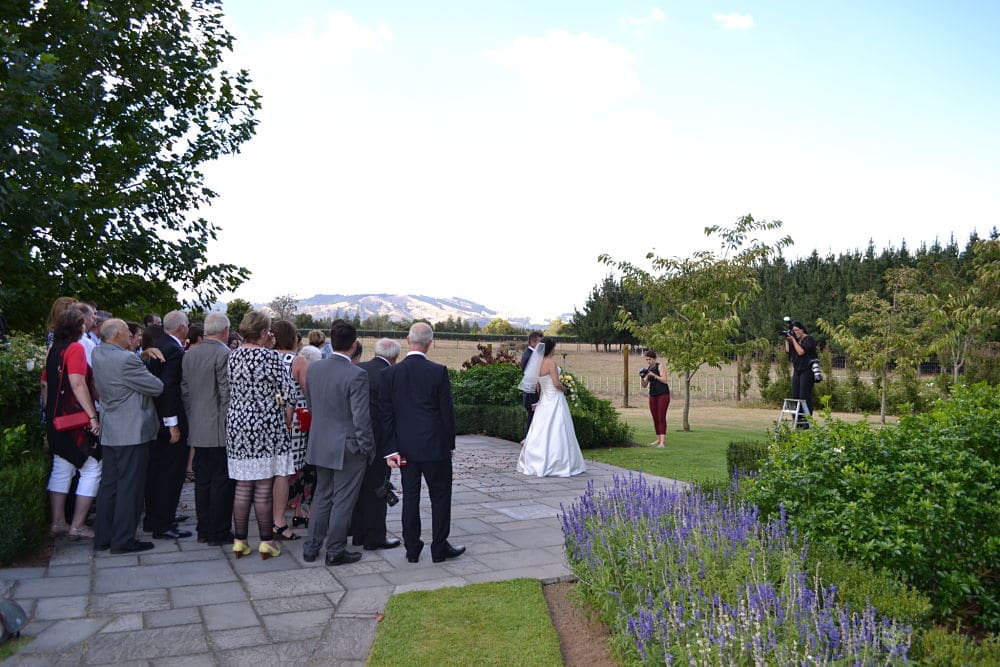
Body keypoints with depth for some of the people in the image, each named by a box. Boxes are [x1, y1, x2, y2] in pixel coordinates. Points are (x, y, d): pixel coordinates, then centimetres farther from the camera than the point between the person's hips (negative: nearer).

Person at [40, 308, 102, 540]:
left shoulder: (53, 350, 13)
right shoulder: (75, 348, -12)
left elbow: (45, 385, 18)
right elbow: (77, 384, -22)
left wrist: (50, 414, 24)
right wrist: (93, 416, -22)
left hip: (57, 420, 9)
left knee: (61, 470, 15)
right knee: (92, 470, -2)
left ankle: (58, 523, 20)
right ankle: (77, 526, -1)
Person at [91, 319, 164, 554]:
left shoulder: (98, 353, 4)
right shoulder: (126, 360, -21)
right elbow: (157, 387, -14)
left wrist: (131, 351, 6)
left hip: (109, 433, 9)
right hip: (131, 432, -9)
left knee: (109, 484, 15)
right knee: (129, 486, 0)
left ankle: (102, 537, 23)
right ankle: (123, 540, 6)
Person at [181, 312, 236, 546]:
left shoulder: (189, 354, 7)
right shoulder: (224, 354, -15)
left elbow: (184, 391, 11)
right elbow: (227, 394, -17)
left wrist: (191, 419, 18)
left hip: (197, 429, 7)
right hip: (220, 430, -7)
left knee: (202, 480, 14)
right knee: (222, 481, 1)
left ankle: (203, 529, 22)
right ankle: (219, 533, 7)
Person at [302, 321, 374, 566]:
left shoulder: (314, 368, -1)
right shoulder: (356, 375, -21)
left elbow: (310, 405, 10)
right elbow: (361, 417, -19)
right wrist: (366, 448, -8)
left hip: (320, 444, 6)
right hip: (348, 447, -6)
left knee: (322, 496, 19)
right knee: (343, 500, 7)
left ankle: (311, 548, 26)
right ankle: (335, 551, 17)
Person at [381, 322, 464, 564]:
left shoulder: (390, 373, -3)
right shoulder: (439, 372, -11)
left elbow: (386, 414, -3)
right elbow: (447, 411, -6)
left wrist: (391, 449, 1)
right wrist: (450, 444, 6)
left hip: (405, 448, 3)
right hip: (435, 446, -3)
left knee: (410, 497, 12)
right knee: (440, 496, 10)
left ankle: (412, 550, 19)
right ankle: (439, 548, 17)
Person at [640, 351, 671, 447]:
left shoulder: (660, 367, -8)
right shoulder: (647, 370, 11)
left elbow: (664, 380, -19)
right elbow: (644, 386, 7)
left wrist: (653, 375, -25)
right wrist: (641, 377, -12)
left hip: (663, 395, -7)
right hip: (653, 396, 7)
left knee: (661, 418, -14)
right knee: (655, 419, 8)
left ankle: (663, 442, -18)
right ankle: (658, 440, 19)